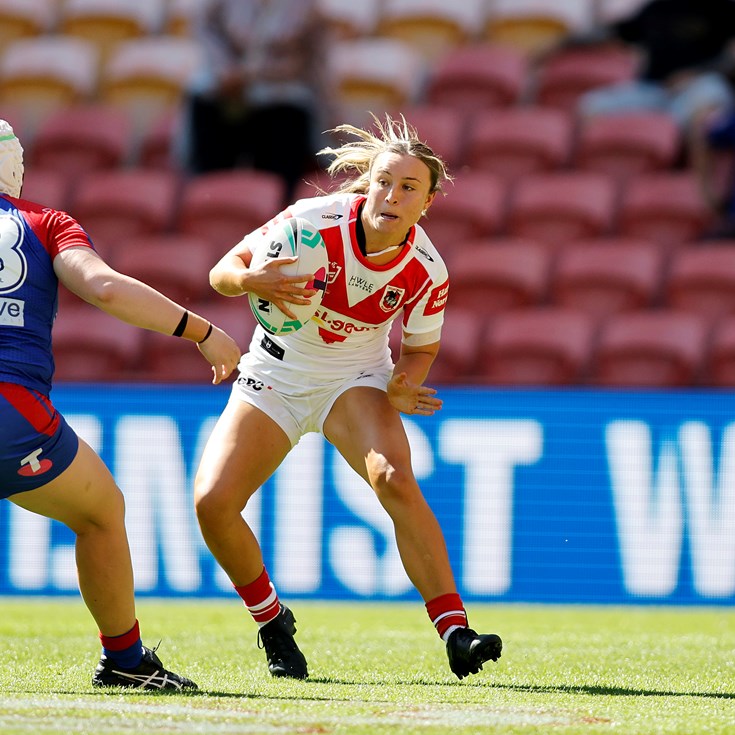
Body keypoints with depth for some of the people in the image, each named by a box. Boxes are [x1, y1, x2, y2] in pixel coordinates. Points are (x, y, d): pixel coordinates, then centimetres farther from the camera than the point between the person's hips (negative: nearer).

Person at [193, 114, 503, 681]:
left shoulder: (426, 272, -17)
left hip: (356, 380, 0)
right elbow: (223, 271, -16)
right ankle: (272, 623, 10)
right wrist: (254, 281, -39)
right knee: (213, 502, -15)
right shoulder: (315, 220, -24)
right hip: (275, 374, 0)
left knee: (395, 478, -30)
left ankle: (456, 634, -27)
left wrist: (402, 384, -21)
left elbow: (421, 347, 1)